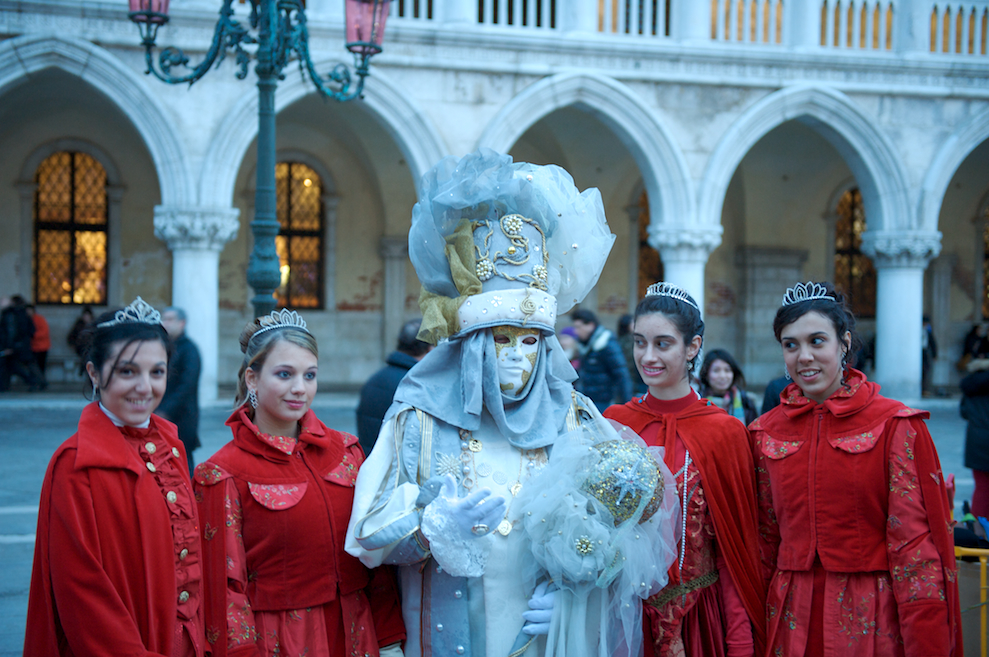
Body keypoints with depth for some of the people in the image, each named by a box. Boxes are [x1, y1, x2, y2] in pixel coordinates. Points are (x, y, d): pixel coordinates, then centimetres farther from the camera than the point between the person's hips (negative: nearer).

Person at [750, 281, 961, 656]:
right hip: (791, 622, 3)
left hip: (872, 622, -3)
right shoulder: (766, 434, 4)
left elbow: (916, 543, -9)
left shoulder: (896, 426, -7)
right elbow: (764, 541, 9)